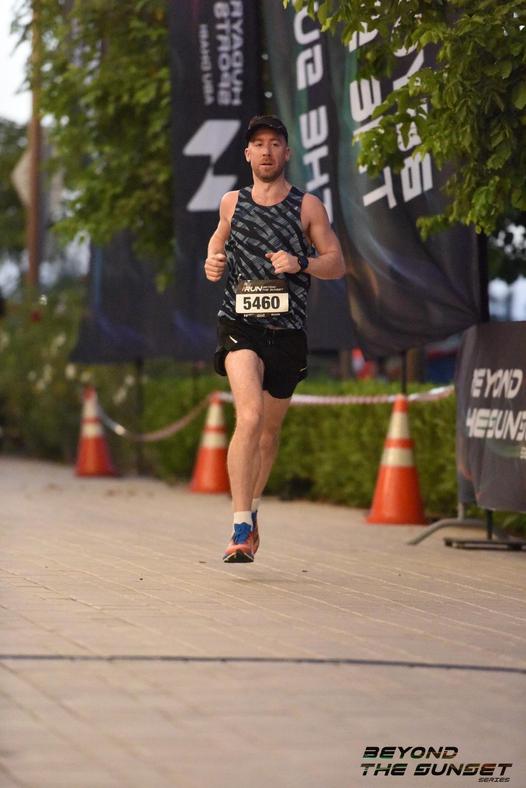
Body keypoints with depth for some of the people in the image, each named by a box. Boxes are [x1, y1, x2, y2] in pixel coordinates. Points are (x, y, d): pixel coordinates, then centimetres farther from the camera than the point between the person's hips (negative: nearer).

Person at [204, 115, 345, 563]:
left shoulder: (307, 206, 3)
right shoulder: (232, 203, 8)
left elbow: (337, 264, 4)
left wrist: (301, 264, -15)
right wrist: (213, 263, 6)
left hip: (288, 330, 1)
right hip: (240, 324, -1)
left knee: (270, 429, 14)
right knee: (250, 417, -23)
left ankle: (252, 507, 40)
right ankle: (241, 529, -24)